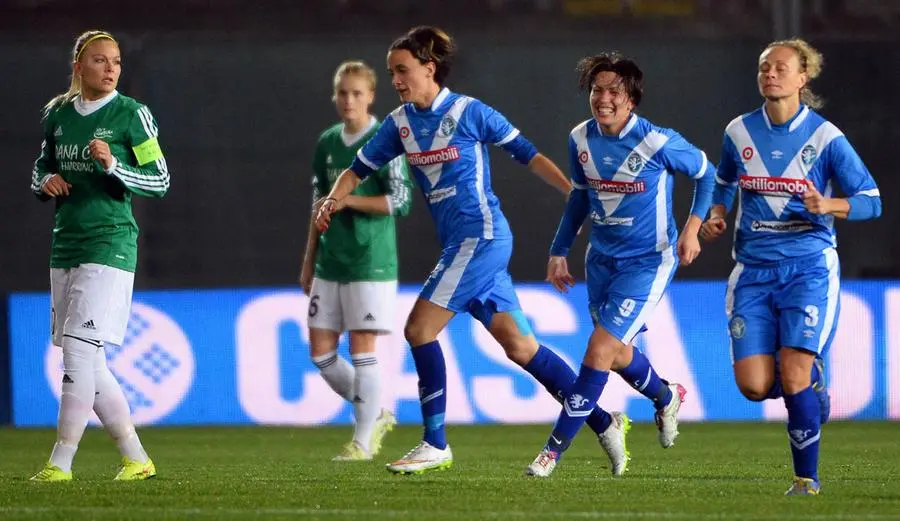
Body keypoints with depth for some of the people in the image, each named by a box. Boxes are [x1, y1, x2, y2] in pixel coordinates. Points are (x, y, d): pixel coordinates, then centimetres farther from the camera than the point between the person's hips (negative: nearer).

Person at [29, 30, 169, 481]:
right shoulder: (57, 113, 10)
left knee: (79, 351, -14)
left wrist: (113, 166, -20)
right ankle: (136, 459, 15)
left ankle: (60, 462, -10)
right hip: (66, 246, 7)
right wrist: (46, 182, -1)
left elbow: (160, 181, -6)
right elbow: (41, 170, 22)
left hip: (109, 245, -7)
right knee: (87, 365, 7)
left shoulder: (131, 114, -5)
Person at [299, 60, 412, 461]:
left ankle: (363, 441, 2)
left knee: (362, 349, -6)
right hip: (330, 263, 7)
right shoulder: (327, 143, 12)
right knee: (321, 353, 4)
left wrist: (347, 200, -16)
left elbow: (400, 201, -12)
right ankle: (375, 414, 22)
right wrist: (309, 261, 18)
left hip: (370, 263, -6)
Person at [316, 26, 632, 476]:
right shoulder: (400, 122, 10)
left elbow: (527, 155, -3)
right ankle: (604, 424, 12)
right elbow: (360, 168, 16)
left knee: (420, 328, -12)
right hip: (457, 244, 7)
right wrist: (333, 200, -4)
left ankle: (435, 445, -6)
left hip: (482, 236, -7)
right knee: (518, 345, 6)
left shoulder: (468, 112, -8)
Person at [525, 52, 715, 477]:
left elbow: (705, 173, -2)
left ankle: (555, 448, -10)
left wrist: (693, 226, -13)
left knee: (599, 351, -15)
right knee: (617, 353, 17)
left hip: (647, 262, -6)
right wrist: (559, 250, 13)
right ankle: (667, 398, 49)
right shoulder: (581, 139, -4)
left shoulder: (657, 142, -19)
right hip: (602, 258, 6)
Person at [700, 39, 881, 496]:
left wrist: (828, 206, -21)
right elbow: (724, 183, 24)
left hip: (809, 266, -4)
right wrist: (716, 215, 4)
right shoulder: (739, 132, 5)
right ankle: (811, 380, 28)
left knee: (793, 375, -15)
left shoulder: (825, 137, -6)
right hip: (754, 270, 4)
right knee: (754, 385, -7)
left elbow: (871, 201, -3)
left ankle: (807, 478, 2)